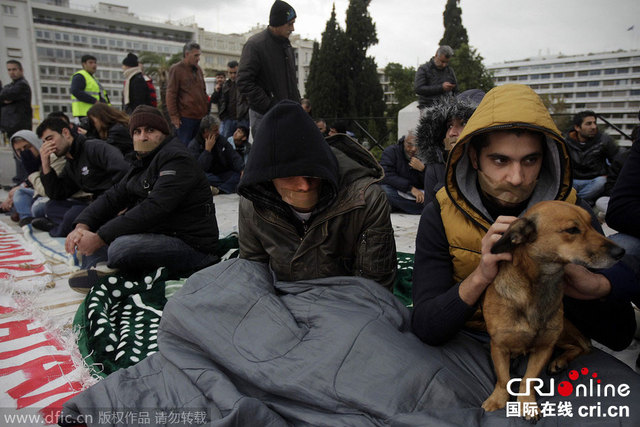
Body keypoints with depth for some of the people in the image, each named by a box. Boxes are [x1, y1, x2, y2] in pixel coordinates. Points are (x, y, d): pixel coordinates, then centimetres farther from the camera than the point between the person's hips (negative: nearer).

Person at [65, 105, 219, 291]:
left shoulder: (176, 159, -15)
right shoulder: (143, 162, 16)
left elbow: (153, 209, -25)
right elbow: (114, 195, 9)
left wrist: (99, 238, -24)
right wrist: (82, 226, -9)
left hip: (190, 244, -9)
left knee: (121, 248, -31)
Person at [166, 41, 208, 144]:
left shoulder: (198, 69, 15)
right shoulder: (176, 69, -4)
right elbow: (171, 94, -7)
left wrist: (205, 111, 17)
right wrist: (174, 116, -12)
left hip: (200, 116, 7)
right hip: (185, 117, -6)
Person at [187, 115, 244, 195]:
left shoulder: (221, 140, 10)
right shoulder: (193, 145, -4)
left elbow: (235, 157, 4)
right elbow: (199, 168, -18)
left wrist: (243, 170, -15)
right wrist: (207, 149, -17)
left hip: (224, 175, 4)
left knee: (241, 173, -21)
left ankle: (219, 190, -39)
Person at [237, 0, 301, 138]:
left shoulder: (286, 45, 15)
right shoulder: (255, 45, -11)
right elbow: (244, 83, -17)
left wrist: (296, 104, 13)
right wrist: (269, 106, -19)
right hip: (263, 116, -7)